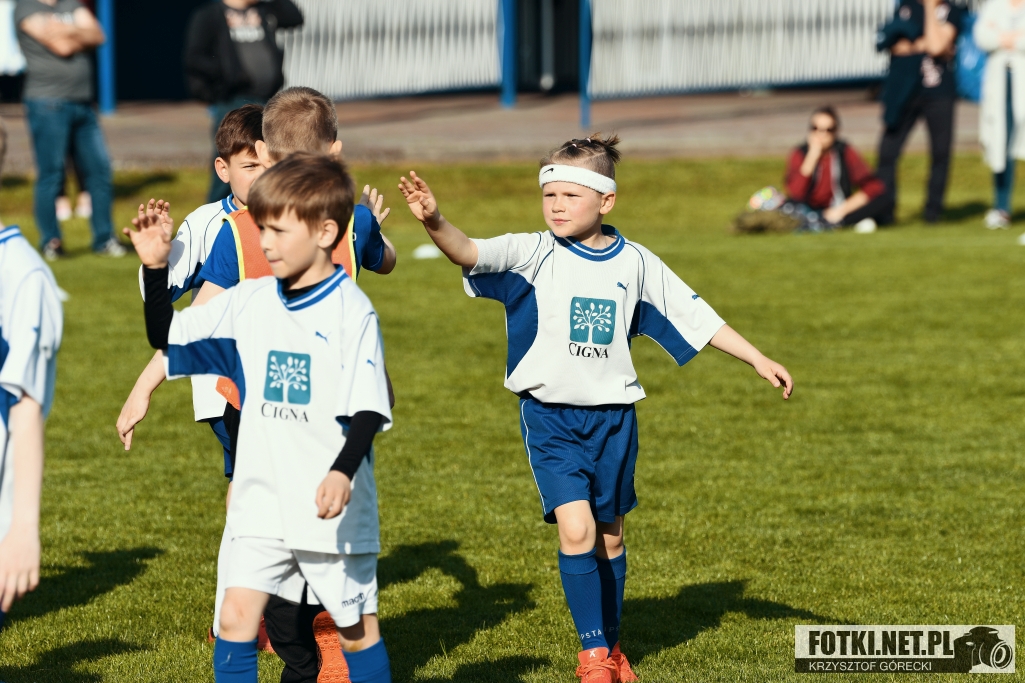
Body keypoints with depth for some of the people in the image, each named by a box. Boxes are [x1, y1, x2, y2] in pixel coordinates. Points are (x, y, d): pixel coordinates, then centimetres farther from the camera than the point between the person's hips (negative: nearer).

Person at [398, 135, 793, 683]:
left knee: (609, 535, 13)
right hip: (550, 415, -3)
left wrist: (758, 360, 8)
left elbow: (694, 316, 8)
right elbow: (471, 253, -26)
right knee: (575, 527, -16)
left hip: (613, 416, 3)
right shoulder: (534, 253, -9)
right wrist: (434, 223, -46)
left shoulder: (635, 263, 0)